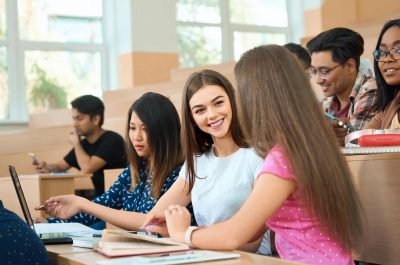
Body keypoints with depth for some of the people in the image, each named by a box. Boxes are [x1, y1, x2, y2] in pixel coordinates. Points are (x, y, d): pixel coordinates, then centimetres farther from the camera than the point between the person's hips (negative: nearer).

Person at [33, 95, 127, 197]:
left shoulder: (112, 140, -16)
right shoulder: (84, 143, 8)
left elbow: (87, 168, -25)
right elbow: (60, 166, 17)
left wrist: (76, 143, -9)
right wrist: (48, 167, -6)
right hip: (100, 197, 7)